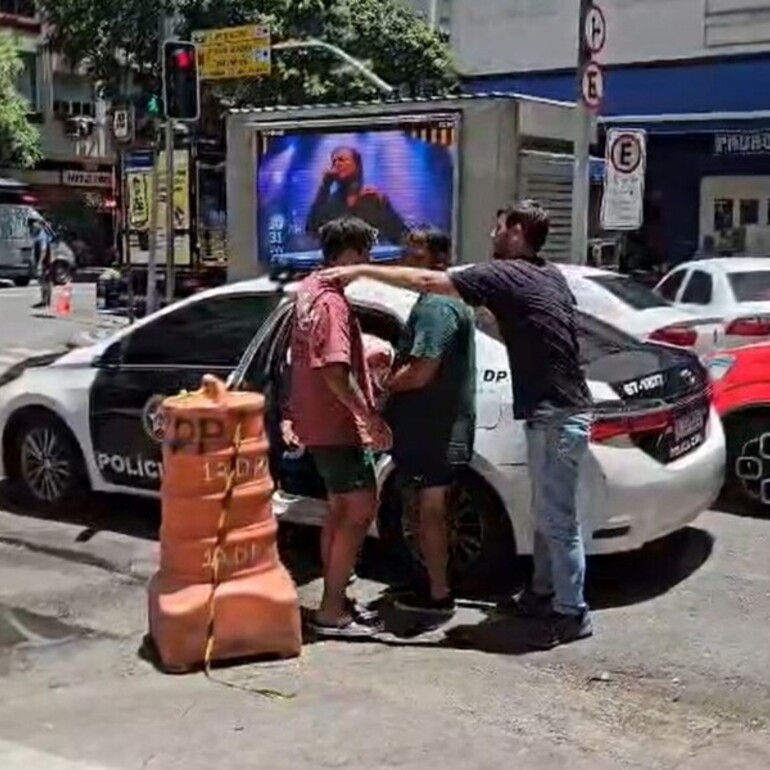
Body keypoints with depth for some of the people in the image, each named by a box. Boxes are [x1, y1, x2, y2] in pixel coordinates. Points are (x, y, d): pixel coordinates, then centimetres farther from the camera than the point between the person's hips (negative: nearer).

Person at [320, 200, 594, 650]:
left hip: (556, 417, -10)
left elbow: (426, 282, -15)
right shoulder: (550, 276, 13)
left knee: (557, 518, -2)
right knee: (548, 513, 19)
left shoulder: (505, 275, -13)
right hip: (559, 410, 10)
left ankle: (572, 613, 7)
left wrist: (362, 271, -9)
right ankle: (543, 593, 30)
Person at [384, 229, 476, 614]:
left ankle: (438, 594, 9)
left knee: (430, 510, 0)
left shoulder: (434, 306, -19)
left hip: (432, 431, -10)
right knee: (432, 509, 18)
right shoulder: (450, 301, 15)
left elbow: (421, 372, -26)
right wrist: (395, 369, 10)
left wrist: (385, 384, -8)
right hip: (440, 428, 10)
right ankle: (436, 583, 29)